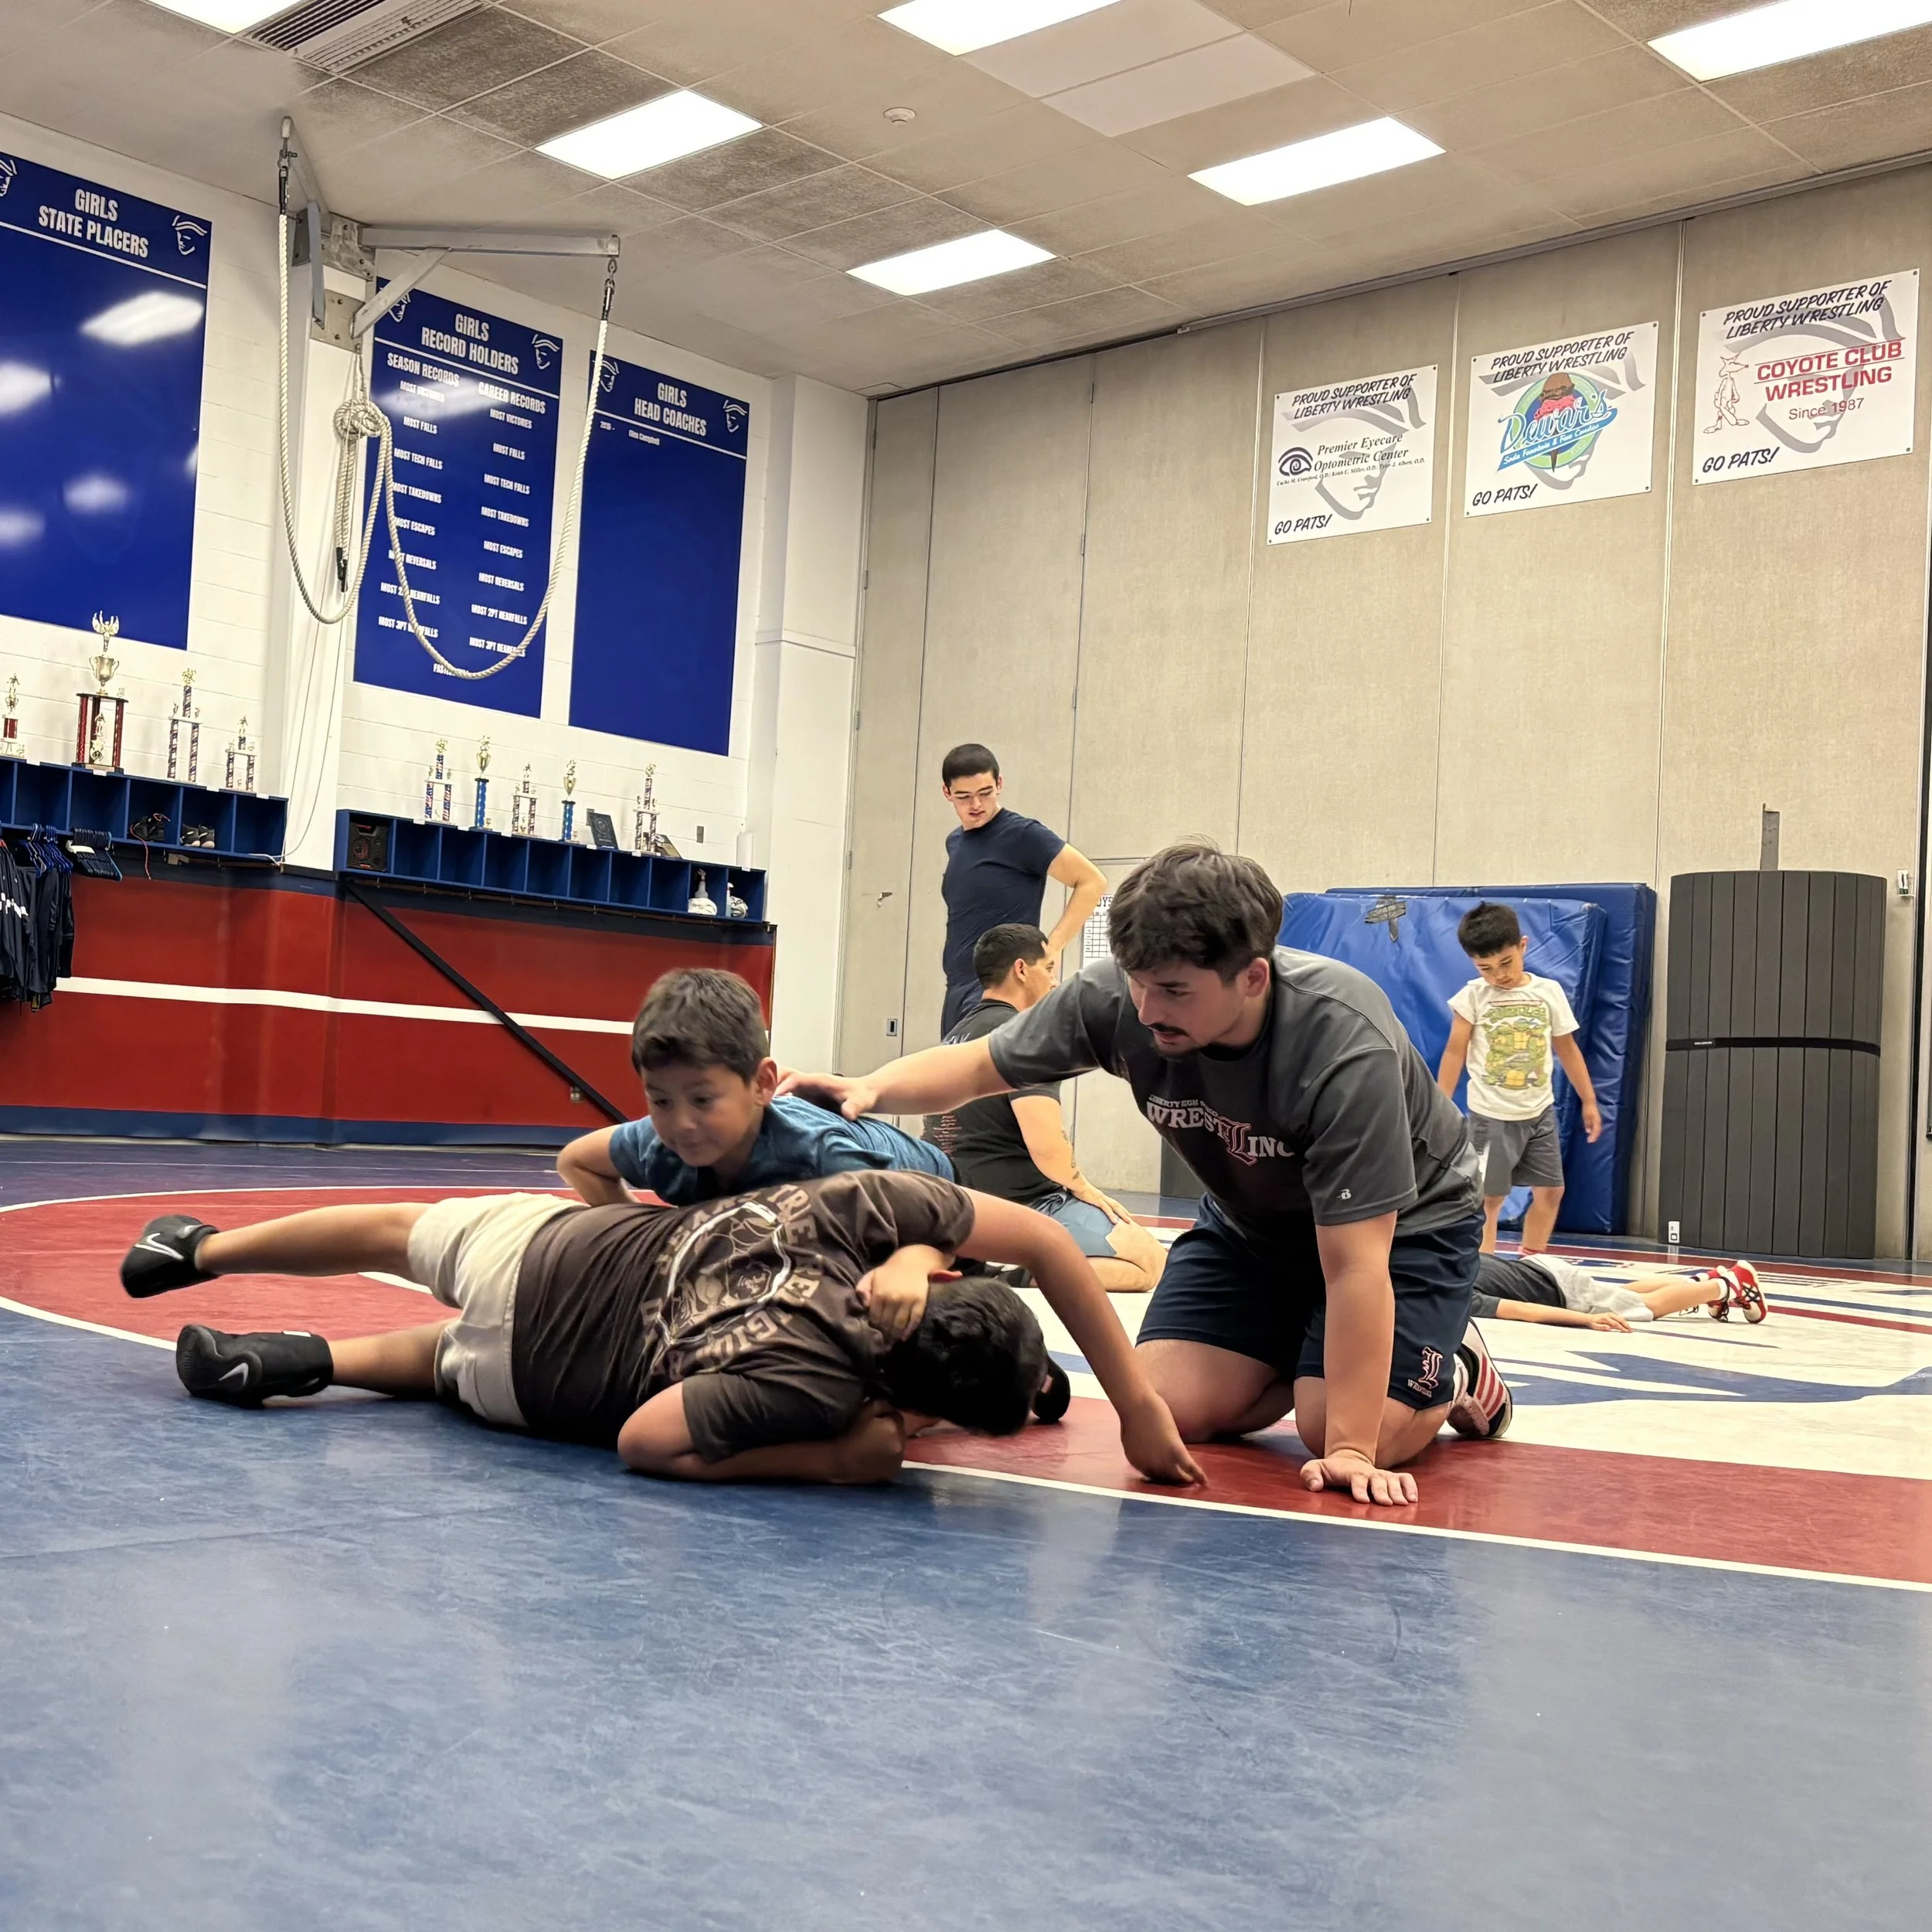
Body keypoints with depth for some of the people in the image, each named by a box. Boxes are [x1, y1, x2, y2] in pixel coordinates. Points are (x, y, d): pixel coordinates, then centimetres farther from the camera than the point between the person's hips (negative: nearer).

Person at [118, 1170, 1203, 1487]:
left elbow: (1045, 1242, -21)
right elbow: (641, 1440, -27)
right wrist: (830, 1463, -27)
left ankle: (196, 1249, 47)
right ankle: (306, 1363, 22)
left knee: (397, 1234, 33)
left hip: (547, 1242, 4)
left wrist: (1137, 1401, -21)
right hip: (531, 1370, -4)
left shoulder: (865, 1208, -29)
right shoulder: (816, 1385, -37)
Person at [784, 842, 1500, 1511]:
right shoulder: (1114, 999, -27)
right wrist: (870, 1089, -34)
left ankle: (1453, 1370, 13)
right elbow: (972, 1068, -13)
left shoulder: (1345, 1049, -40)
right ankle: (1300, 1361, 17)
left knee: (1348, 1434, -22)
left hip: (1402, 1221, -4)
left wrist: (1351, 1449, -39)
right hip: (1249, 1220, 4)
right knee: (1170, 1409, -13)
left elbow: (1354, 1264, -38)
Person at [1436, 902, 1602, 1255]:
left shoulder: (1550, 992, -2)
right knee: (1488, 1199, -2)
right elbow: (1454, 1052, -6)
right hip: (1491, 1115, -4)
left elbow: (1567, 1048, 8)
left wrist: (1589, 1101, 11)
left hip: (1540, 1111, 4)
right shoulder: (1473, 996, -9)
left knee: (1550, 1191, 8)